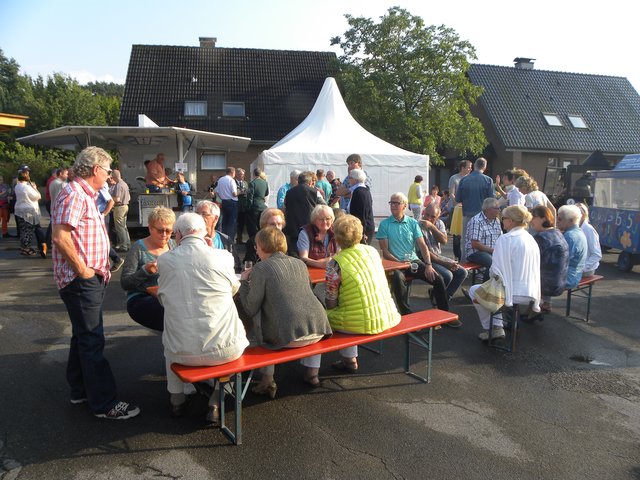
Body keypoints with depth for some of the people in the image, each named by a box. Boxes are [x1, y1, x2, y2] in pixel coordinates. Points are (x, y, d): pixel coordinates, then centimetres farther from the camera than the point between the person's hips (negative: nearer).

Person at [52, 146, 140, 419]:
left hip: (90, 280, 11)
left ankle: (80, 391, 32)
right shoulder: (74, 194, -16)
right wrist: (82, 270, -20)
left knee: (84, 337, 18)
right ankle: (104, 404, 2)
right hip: (81, 281, -11)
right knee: (92, 341, -5)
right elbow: (60, 237, -26)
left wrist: (99, 269, 15)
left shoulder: (85, 195, 17)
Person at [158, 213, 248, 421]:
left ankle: (176, 400, 44)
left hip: (182, 353, 2)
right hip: (224, 350, -1)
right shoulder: (223, 257, -7)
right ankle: (216, 402, 29)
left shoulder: (164, 260, -4)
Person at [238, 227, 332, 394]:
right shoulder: (300, 263, 15)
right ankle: (312, 373, 35)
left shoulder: (260, 268, -1)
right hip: (318, 331, 5)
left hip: (289, 338, -4)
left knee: (258, 327, 25)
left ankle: (267, 380, 23)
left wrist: (244, 282, 15)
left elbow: (250, 310, -1)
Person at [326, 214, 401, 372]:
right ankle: (350, 358, 38)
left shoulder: (335, 264, -16)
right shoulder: (372, 251, 1)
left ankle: (349, 360, 29)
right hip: (388, 317, 6)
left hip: (363, 324, -6)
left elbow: (330, 303, -9)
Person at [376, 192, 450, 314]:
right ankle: (407, 315, -22)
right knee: (398, 278, -37)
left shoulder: (413, 223, 10)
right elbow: (385, 251, -2)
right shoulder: (384, 224, 2)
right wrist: (399, 263, -15)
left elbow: (422, 245, 4)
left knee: (438, 279, -14)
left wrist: (428, 265, -10)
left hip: (414, 260, 3)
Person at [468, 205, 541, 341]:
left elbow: (496, 270, -18)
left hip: (515, 294, -8)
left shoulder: (505, 239, -15)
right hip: (530, 294, 8)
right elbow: (535, 270, 15)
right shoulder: (531, 240, 8)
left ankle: (490, 329, 20)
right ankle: (498, 326, 26)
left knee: (474, 290, 15)